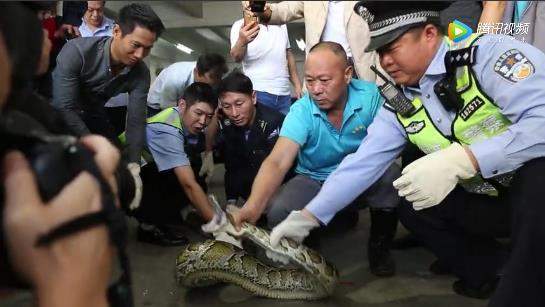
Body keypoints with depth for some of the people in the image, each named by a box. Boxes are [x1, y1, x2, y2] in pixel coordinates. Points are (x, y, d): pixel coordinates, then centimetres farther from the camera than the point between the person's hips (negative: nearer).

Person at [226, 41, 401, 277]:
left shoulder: (370, 96, -17)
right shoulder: (301, 111, -21)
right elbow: (278, 162, -32)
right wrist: (251, 208, -48)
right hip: (315, 180, 0)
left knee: (391, 175, -31)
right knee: (278, 214, -26)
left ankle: (380, 246, -2)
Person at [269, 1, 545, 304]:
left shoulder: (488, 54, -21)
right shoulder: (399, 108, -3)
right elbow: (360, 165, -3)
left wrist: (460, 159, -40)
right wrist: (307, 217, -7)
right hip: (490, 200, 6)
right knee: (413, 210, -1)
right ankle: (496, 272, 12)